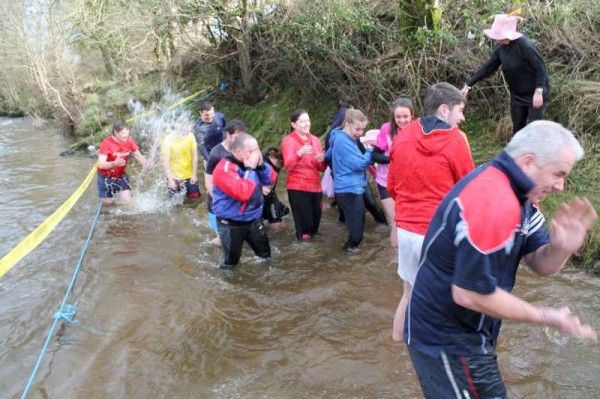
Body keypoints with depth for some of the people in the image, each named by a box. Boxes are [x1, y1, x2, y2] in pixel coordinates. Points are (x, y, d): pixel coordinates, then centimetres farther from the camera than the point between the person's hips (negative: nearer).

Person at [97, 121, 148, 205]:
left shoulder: (129, 141, -14)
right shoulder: (106, 143, -27)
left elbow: (138, 156, -5)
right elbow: (100, 164, -32)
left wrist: (144, 163, -28)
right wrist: (114, 163, -52)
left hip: (121, 175, 3)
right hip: (106, 176, -3)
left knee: (127, 201, -5)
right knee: (109, 203, 5)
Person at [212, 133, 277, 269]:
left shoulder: (250, 162, 0)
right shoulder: (224, 169, -24)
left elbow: (271, 179, 3)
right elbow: (243, 193, -35)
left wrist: (261, 164, -14)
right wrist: (250, 169, -28)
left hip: (254, 219, 7)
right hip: (231, 224, -7)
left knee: (265, 255, 22)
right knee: (230, 262, 7)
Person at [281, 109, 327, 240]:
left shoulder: (315, 140, 13)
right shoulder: (288, 140, -4)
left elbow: (322, 168, 12)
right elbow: (288, 165, -18)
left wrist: (322, 160, -11)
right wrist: (299, 153, -35)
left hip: (315, 187, 6)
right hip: (297, 188, -6)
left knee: (314, 224, 11)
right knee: (304, 228, -9)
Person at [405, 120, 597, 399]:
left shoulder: (517, 195, 4)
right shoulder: (493, 202, -28)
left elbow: (539, 264, 4)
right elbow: (470, 293, -28)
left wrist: (561, 248, -19)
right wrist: (548, 318, -18)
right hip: (447, 341, -10)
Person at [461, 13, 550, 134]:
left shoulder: (525, 45, -22)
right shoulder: (502, 49, -1)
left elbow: (540, 69, -21)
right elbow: (487, 68, 4)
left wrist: (538, 92, -26)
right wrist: (468, 85, 2)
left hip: (535, 95, -7)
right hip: (517, 96, 7)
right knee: (517, 129, 15)